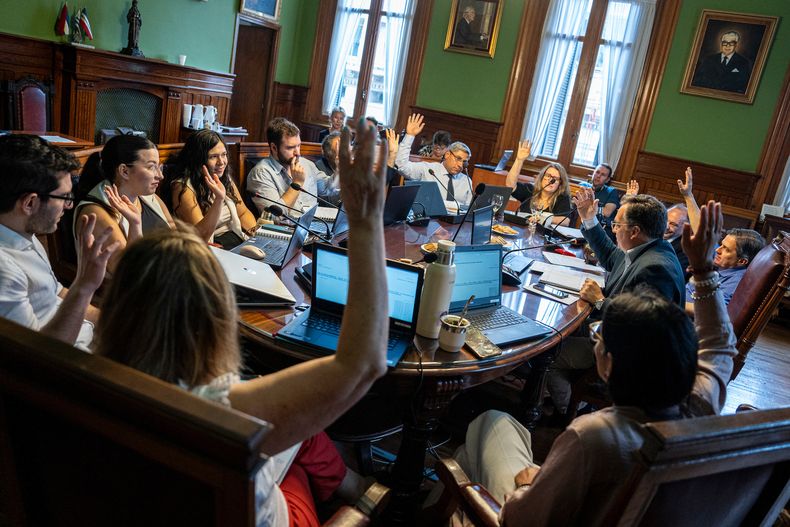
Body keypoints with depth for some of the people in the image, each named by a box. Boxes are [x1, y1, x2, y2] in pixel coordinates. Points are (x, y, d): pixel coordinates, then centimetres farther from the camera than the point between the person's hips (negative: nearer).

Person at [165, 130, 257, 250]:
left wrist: (257, 232, 0)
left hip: (241, 240, 7)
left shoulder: (225, 179, 12)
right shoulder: (183, 187, -10)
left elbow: (243, 212, 21)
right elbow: (201, 236, -16)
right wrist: (219, 199, -28)